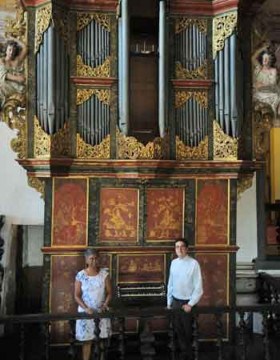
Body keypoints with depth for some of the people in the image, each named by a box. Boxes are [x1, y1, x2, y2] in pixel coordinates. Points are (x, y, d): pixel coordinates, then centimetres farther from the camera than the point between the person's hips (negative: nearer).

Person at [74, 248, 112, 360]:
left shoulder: (104, 273, -3)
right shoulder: (80, 275, -7)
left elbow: (109, 293, 1)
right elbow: (77, 296, -5)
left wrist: (105, 305, -15)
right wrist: (86, 308, -17)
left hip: (101, 311, 1)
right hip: (86, 311, -1)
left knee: (102, 339, 6)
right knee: (87, 340, 3)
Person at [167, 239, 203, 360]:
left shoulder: (194, 263, -14)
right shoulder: (173, 263, 2)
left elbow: (198, 287, -14)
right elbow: (170, 284, 9)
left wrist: (190, 304, -16)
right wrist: (169, 302, 9)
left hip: (187, 302, -5)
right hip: (175, 301, 5)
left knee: (188, 331, 7)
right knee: (178, 330, 14)